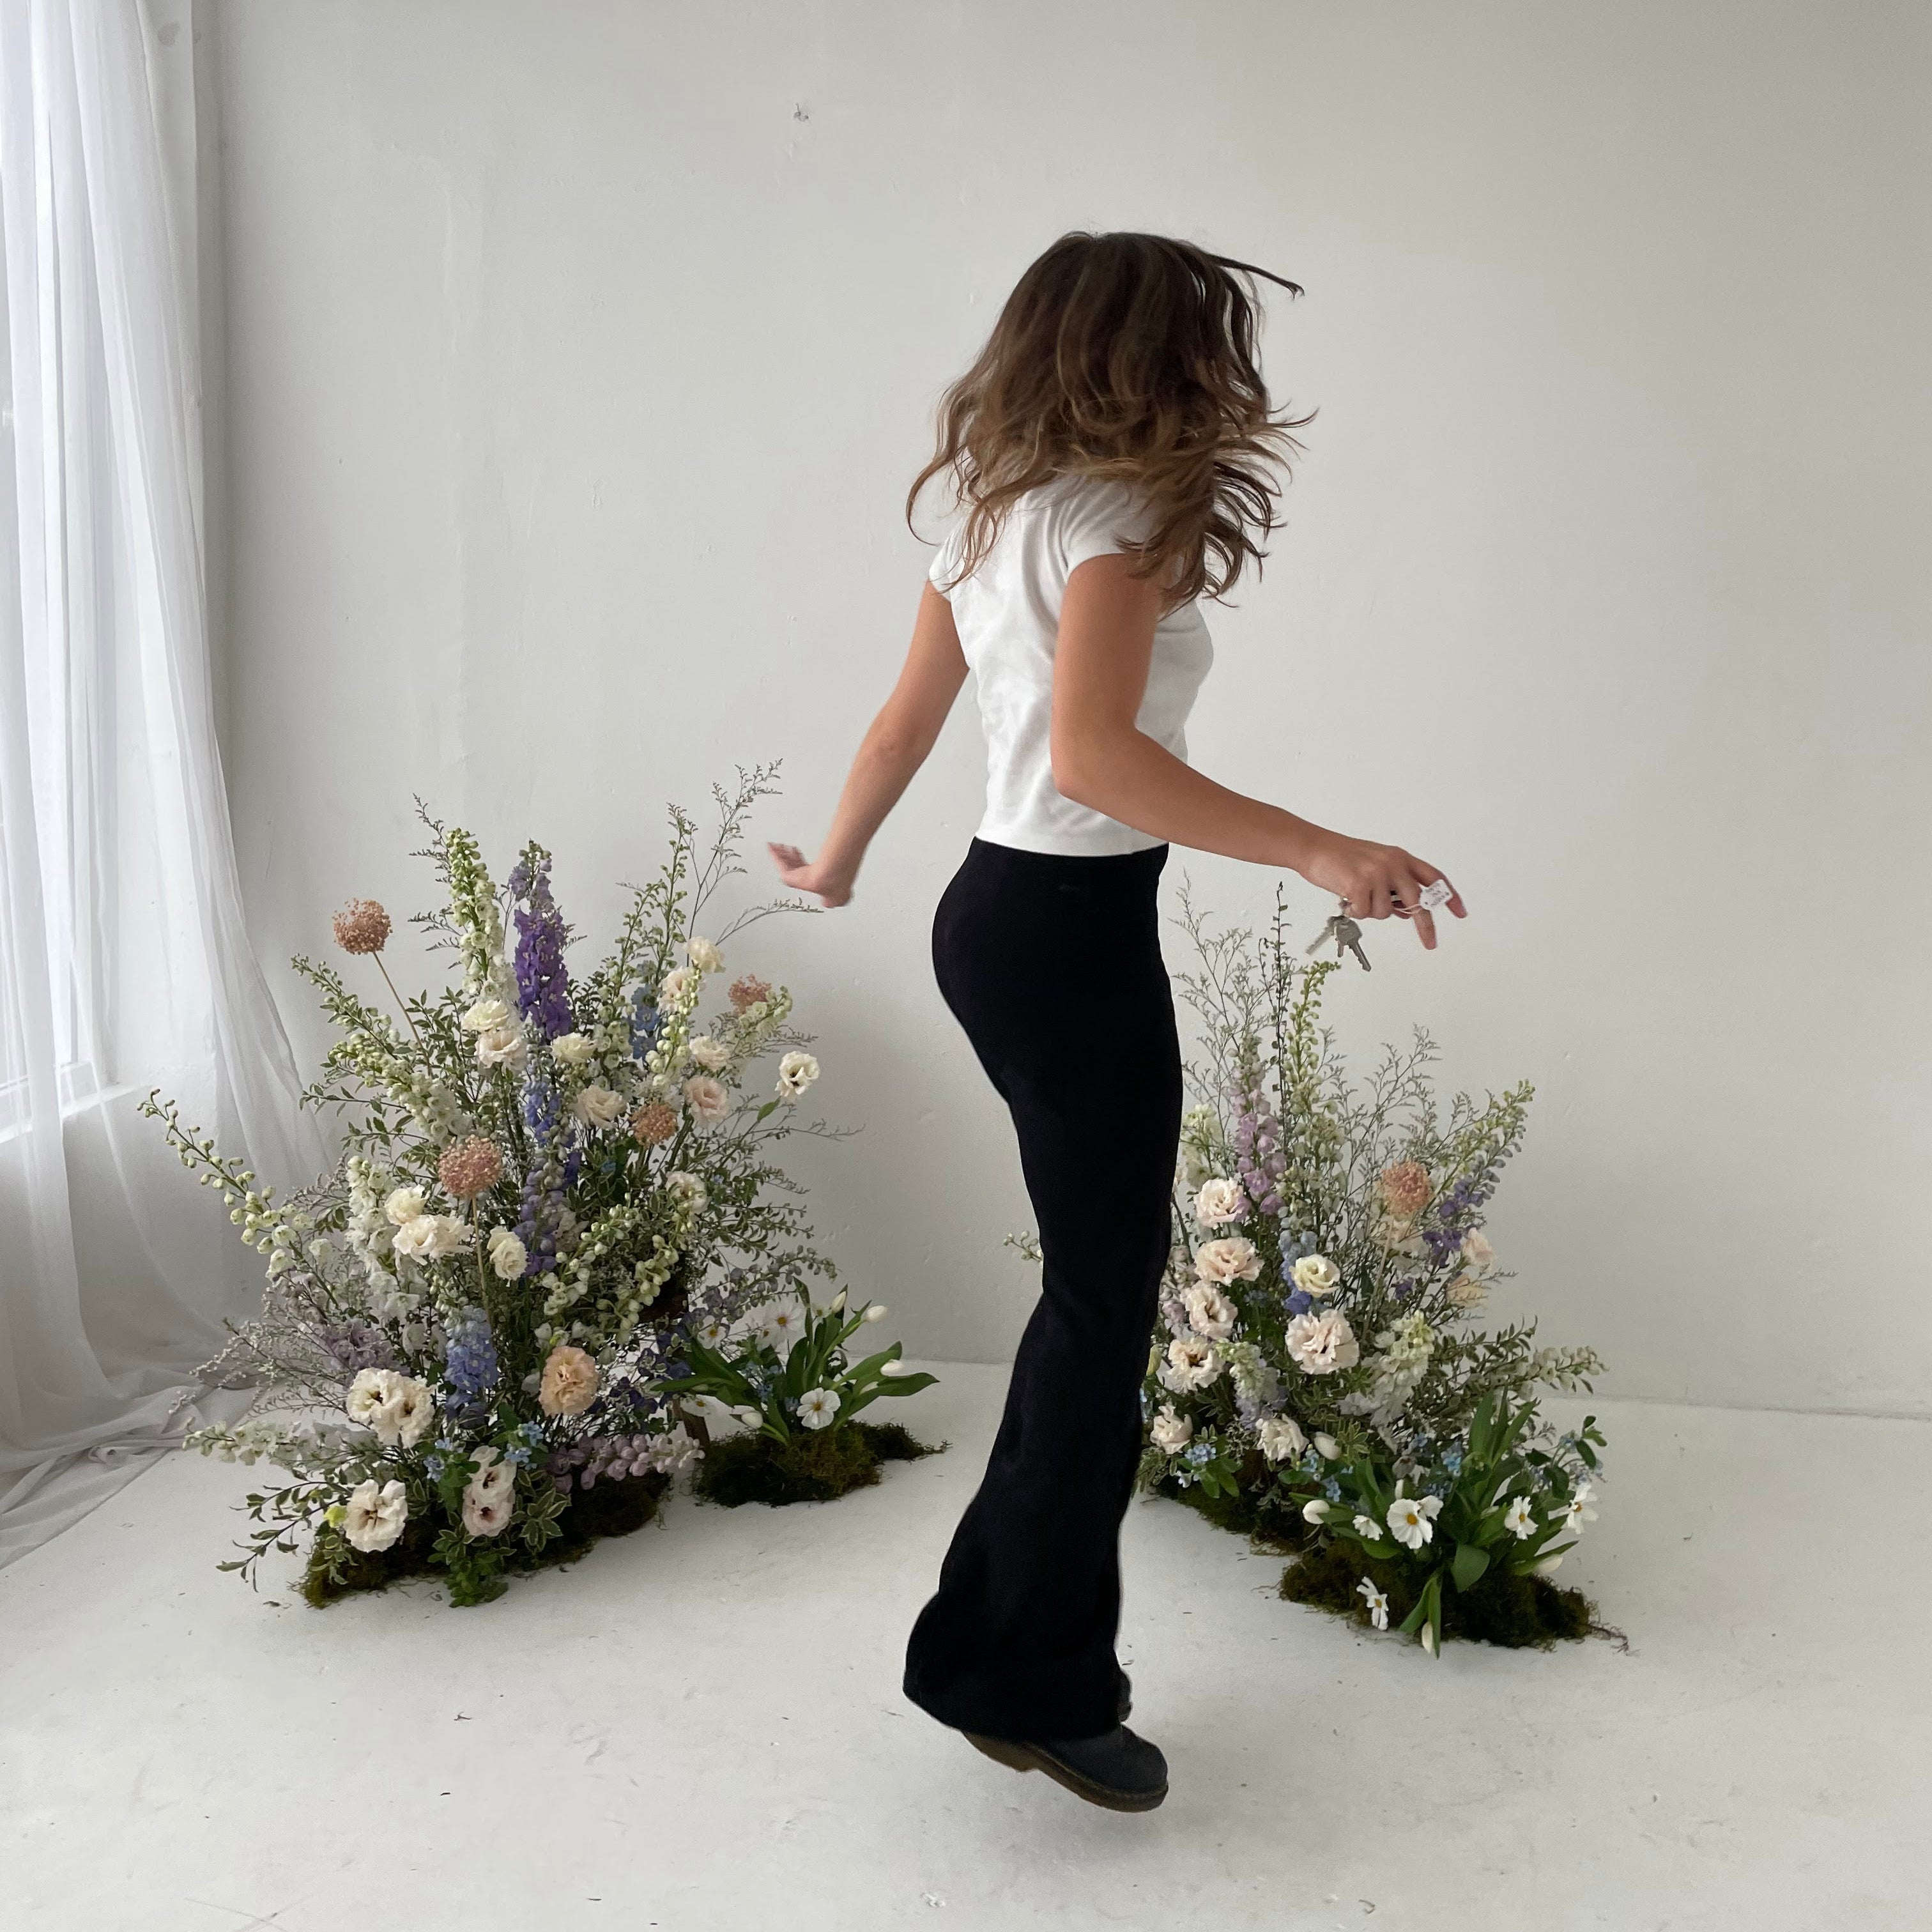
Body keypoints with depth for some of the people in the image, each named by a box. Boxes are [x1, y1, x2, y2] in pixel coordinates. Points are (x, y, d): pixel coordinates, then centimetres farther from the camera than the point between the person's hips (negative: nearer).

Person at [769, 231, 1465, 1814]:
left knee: (1096, 1281, 17)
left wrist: (836, 866, 31)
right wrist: (1317, 852, -31)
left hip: (992, 913, 9)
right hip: (1074, 939, -9)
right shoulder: (1120, 514, -14)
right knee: (1105, 1308, 1)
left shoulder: (995, 514, 12)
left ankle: (1021, 1659, 29)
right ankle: (1033, 1684, 15)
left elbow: (905, 720, 18)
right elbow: (1092, 756, -29)